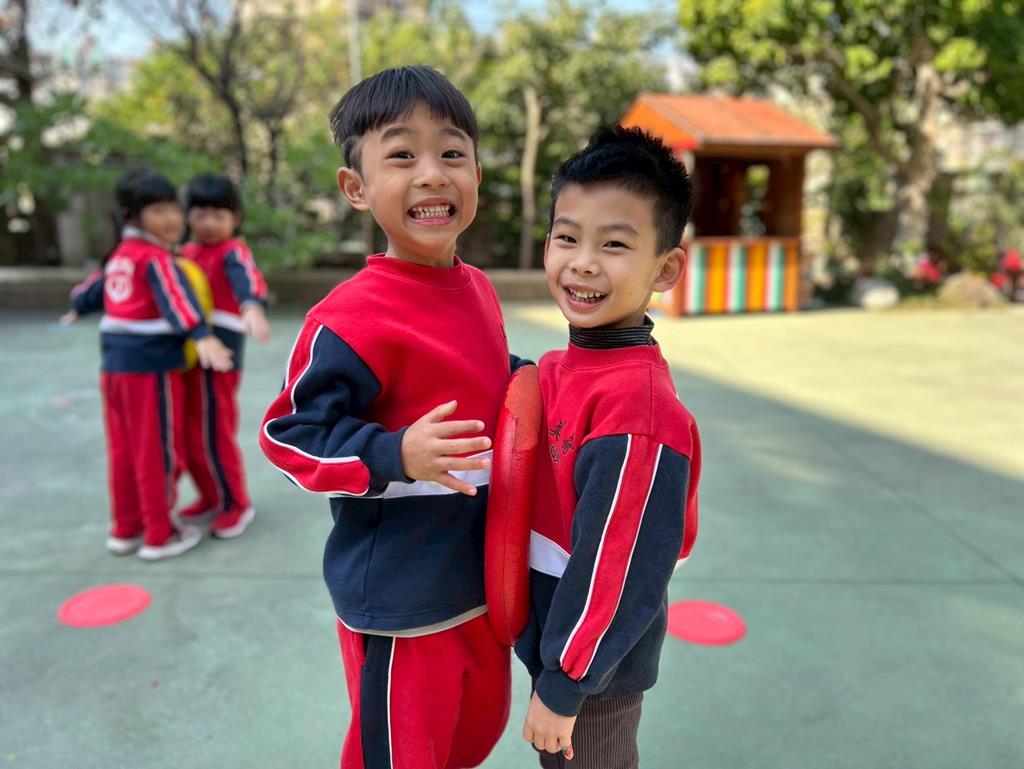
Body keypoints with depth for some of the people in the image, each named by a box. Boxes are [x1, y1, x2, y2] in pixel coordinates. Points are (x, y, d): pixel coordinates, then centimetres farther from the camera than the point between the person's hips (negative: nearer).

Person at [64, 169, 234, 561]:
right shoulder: (156, 258, -11)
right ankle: (159, 536, 11)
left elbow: (96, 285, 34)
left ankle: (125, 529, 28)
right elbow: (176, 297, -29)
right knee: (155, 451, 1)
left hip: (114, 365, 8)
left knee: (122, 450, 16)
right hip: (151, 366, -8)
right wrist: (202, 337, -46)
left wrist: (78, 309, 55)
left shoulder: (120, 255, 16)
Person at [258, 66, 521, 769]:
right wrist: (396, 455, -30)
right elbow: (289, 434, -18)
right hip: (400, 601, -7)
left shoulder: (479, 289, 2)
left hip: (484, 575, 8)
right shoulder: (352, 318, -24)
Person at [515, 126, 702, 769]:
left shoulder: (637, 402, -29)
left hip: (593, 670, -7)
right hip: (552, 637, 7)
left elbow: (620, 570, -25)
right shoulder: (560, 366, -4)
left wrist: (562, 686, -16)